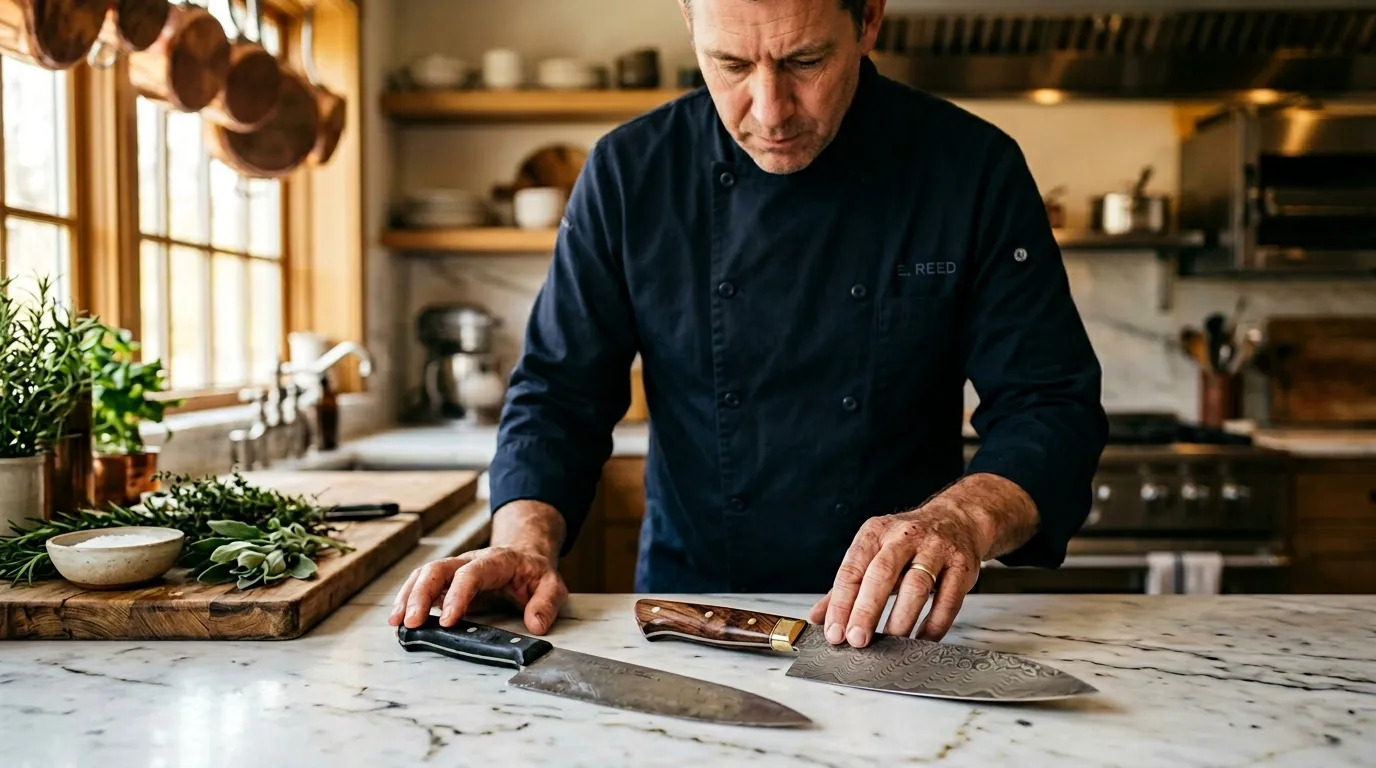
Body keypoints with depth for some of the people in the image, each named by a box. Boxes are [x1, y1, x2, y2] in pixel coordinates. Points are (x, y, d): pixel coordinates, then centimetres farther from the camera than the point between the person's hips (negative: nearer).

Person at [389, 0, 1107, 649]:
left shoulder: (975, 169, -6)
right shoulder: (630, 172, -3)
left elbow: (1052, 407, -7)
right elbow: (558, 393, 0)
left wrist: (963, 518, -28)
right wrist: (527, 542, -20)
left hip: (893, 628, 1)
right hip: (686, 618, 0)